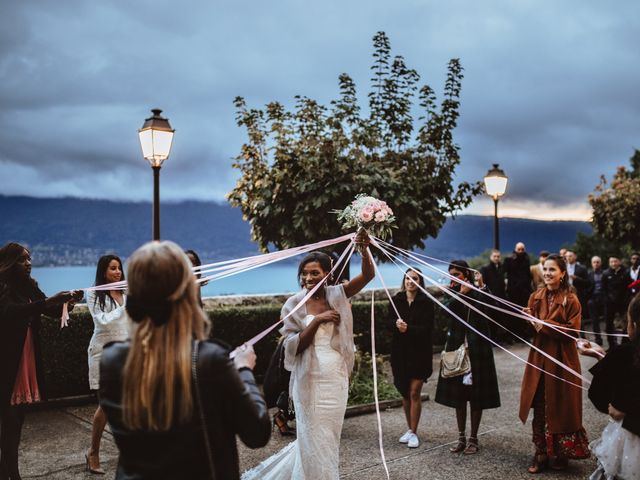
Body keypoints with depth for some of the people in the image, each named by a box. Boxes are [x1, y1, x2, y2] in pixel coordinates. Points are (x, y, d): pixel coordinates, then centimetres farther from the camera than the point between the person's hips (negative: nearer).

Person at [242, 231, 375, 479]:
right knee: (314, 439, 6)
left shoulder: (337, 296, 0)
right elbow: (293, 346, -11)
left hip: (337, 379, 3)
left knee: (329, 436, 16)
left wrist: (364, 249, -29)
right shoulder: (294, 305, -4)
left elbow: (368, 275, -12)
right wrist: (317, 320, -19)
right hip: (310, 381, -3)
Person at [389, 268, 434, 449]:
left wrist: (408, 328, -27)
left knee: (414, 392, -4)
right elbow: (390, 321, -5)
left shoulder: (426, 302, -6)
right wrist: (397, 323, -27)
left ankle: (413, 433, 6)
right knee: (405, 393, 12)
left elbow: (426, 328, -12)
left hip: (419, 352, -3)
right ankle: (410, 429, 27)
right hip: (400, 351, 4)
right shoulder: (396, 300, 4)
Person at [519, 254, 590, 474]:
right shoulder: (536, 297, 7)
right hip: (539, 357, 4)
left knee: (561, 408, 6)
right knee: (539, 408, 5)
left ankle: (562, 454, 23)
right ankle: (541, 453, 16)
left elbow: (573, 332, -14)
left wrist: (545, 326, -18)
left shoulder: (571, 300, -7)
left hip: (561, 360, -4)